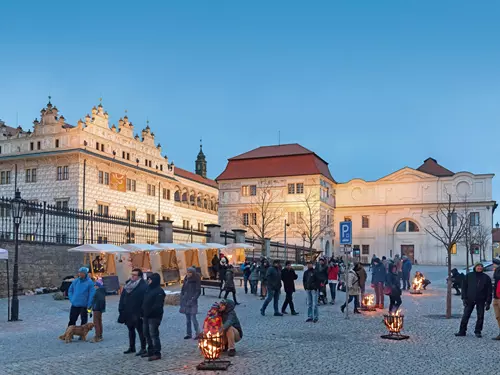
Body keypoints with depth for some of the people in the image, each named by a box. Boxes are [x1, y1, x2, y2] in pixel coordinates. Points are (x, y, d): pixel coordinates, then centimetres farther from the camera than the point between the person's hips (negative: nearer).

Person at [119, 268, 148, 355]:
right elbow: (122, 298, 13)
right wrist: (121, 309, 6)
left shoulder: (143, 286, -14)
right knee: (131, 330, 18)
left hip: (137, 313, -8)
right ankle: (131, 347, 30)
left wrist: (141, 312, -22)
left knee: (140, 330, 1)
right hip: (128, 312, 8)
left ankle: (143, 348, 9)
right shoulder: (128, 284, 10)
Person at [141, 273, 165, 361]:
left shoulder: (159, 291, -14)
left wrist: (149, 312, -22)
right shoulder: (149, 289, 15)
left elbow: (158, 305, -21)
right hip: (147, 316, 10)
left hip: (154, 316, -10)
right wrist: (143, 312, 8)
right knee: (147, 334, 16)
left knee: (153, 334, -8)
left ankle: (157, 353, -3)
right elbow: (145, 302, 17)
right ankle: (150, 351, 29)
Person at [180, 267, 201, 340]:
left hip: (192, 302, -6)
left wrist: (192, 299, -16)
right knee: (187, 318, 11)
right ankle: (188, 334, 17)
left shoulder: (196, 281, -9)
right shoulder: (186, 280, 9)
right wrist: (182, 297, 6)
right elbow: (183, 289, 17)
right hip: (185, 301, 6)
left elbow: (198, 291, -10)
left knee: (193, 318, -10)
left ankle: (197, 333, 1)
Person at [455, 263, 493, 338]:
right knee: (465, 316, 0)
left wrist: (488, 302, -2)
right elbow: (464, 287, 7)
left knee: (480, 317, 3)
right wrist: (464, 298, -2)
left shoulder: (486, 277, 4)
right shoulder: (469, 276, 6)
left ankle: (478, 332, 16)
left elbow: (489, 291, 4)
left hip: (481, 301, 0)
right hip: (469, 300, 0)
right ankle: (462, 331, 7)